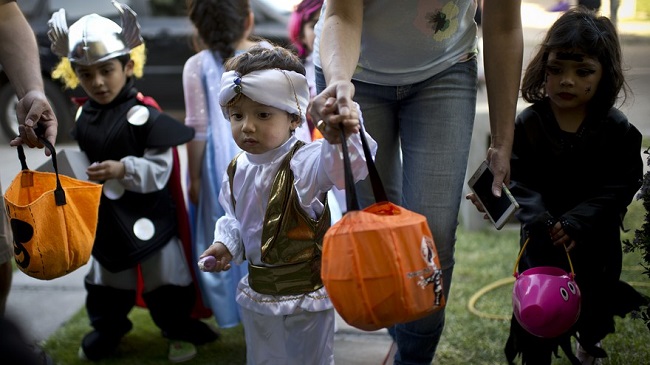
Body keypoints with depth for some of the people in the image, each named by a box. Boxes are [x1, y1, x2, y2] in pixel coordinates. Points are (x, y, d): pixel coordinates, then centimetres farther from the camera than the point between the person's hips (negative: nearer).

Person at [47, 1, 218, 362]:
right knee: (107, 277, 22)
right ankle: (107, 328, 40)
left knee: (163, 278, 8)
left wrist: (124, 169, -33)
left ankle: (179, 330, 25)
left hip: (146, 214, -6)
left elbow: (161, 169, -21)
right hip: (104, 214, 7)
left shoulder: (143, 115, -21)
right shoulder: (84, 116, 1)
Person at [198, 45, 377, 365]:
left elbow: (341, 167, -43)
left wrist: (343, 138, -62)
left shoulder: (304, 162, -21)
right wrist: (226, 245, -1)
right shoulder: (238, 170, -1)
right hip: (257, 294, 6)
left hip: (307, 294, -6)